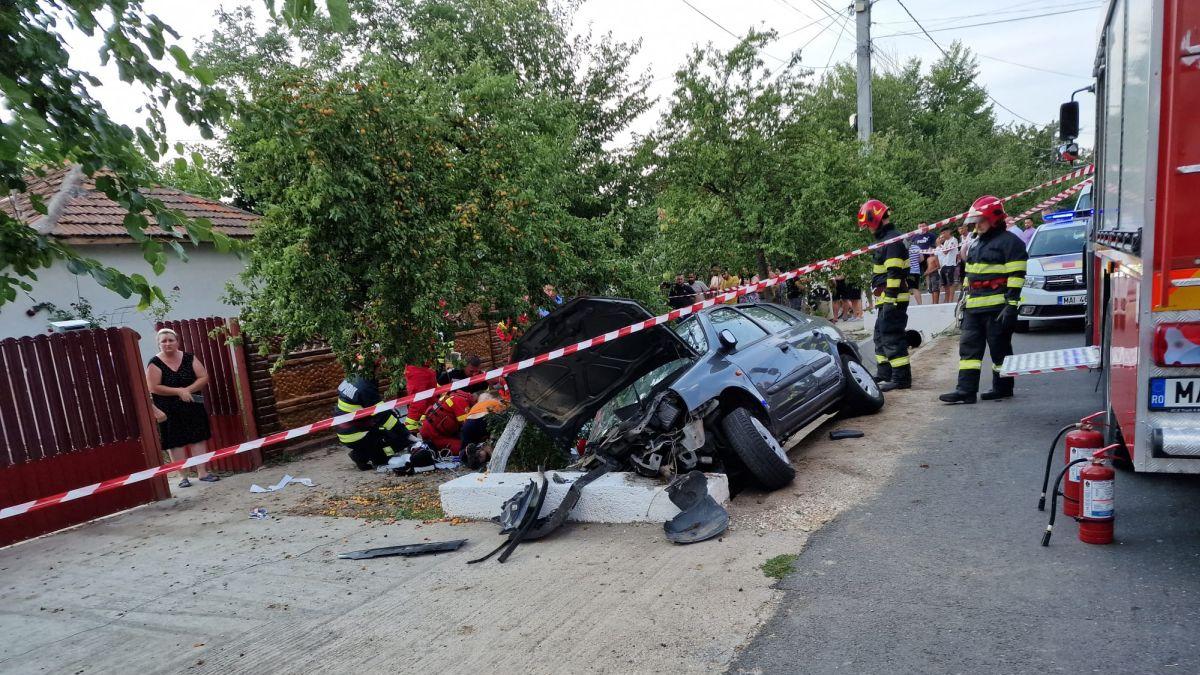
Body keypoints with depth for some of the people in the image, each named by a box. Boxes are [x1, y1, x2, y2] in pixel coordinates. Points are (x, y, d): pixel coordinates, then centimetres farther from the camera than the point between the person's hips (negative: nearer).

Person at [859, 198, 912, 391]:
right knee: (881, 335, 18)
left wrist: (890, 300, -24)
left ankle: (901, 378, -4)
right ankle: (884, 374, 27)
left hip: (893, 298, -11)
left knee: (892, 337, -8)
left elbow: (894, 274, -21)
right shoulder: (885, 239, 18)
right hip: (886, 299, 11)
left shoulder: (892, 241, -15)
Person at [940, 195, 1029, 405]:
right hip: (974, 307, 8)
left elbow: (1016, 277, -13)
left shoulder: (1009, 242, -7)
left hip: (997, 306, -8)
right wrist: (965, 299, 23)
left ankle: (1003, 387, 15)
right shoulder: (976, 243, 20)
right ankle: (966, 390, 1)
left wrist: (1011, 305, -18)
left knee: (999, 348, 2)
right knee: (969, 347, 2)